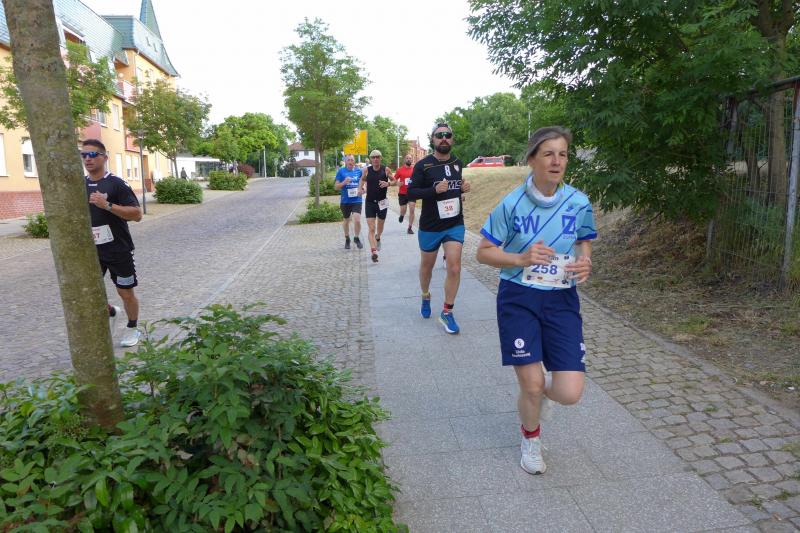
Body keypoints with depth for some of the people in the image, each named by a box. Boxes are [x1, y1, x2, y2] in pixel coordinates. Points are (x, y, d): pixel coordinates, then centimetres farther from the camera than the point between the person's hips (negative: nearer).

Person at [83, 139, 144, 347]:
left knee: (125, 292, 7)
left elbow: (137, 214, -16)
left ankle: (132, 328, 29)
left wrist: (108, 205, -26)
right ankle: (111, 312, 32)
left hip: (118, 250, -4)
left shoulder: (116, 184, -10)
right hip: (91, 250, 5)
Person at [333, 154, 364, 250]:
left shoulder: (359, 171, 3)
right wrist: (344, 182, -19)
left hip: (356, 200, 0)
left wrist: (362, 190, -5)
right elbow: (336, 187, -1)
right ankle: (347, 239, 37)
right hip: (345, 201, 0)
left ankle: (356, 238, 10)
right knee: (346, 221, 15)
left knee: (357, 220, -15)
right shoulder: (341, 171, -2)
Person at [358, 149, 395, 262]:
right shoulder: (366, 170, -3)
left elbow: (394, 181, 4)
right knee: (371, 229, -11)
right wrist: (362, 188, -2)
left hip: (382, 202, 1)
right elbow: (363, 180, 17)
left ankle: (378, 238, 53)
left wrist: (388, 183, -16)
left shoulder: (386, 169, -5)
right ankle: (374, 252, -18)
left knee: (380, 226, 20)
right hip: (370, 202, -1)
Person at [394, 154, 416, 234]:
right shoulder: (400, 170, -1)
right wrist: (398, 183, -14)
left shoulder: (415, 170, 1)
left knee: (412, 210, -8)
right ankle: (401, 215, 46)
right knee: (403, 210, 6)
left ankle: (409, 228, 2)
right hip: (402, 193, 0)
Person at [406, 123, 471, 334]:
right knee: (427, 266, 16)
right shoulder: (423, 165, -9)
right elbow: (410, 192, -12)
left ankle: (447, 312, 5)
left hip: (455, 225, 2)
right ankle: (425, 297, 44)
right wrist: (434, 190, -26)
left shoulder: (457, 163, 5)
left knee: (454, 268, -9)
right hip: (430, 227, -2)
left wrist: (464, 188, -1)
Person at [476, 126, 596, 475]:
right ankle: (531, 440, 35)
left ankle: (541, 390, 36)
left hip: (562, 300, 2)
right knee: (531, 386, 0)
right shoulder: (512, 204, -10)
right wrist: (520, 258, -21)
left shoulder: (579, 203, -3)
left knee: (569, 394, -5)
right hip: (518, 299, -2)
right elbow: (483, 252, -4)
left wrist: (585, 262, -8)